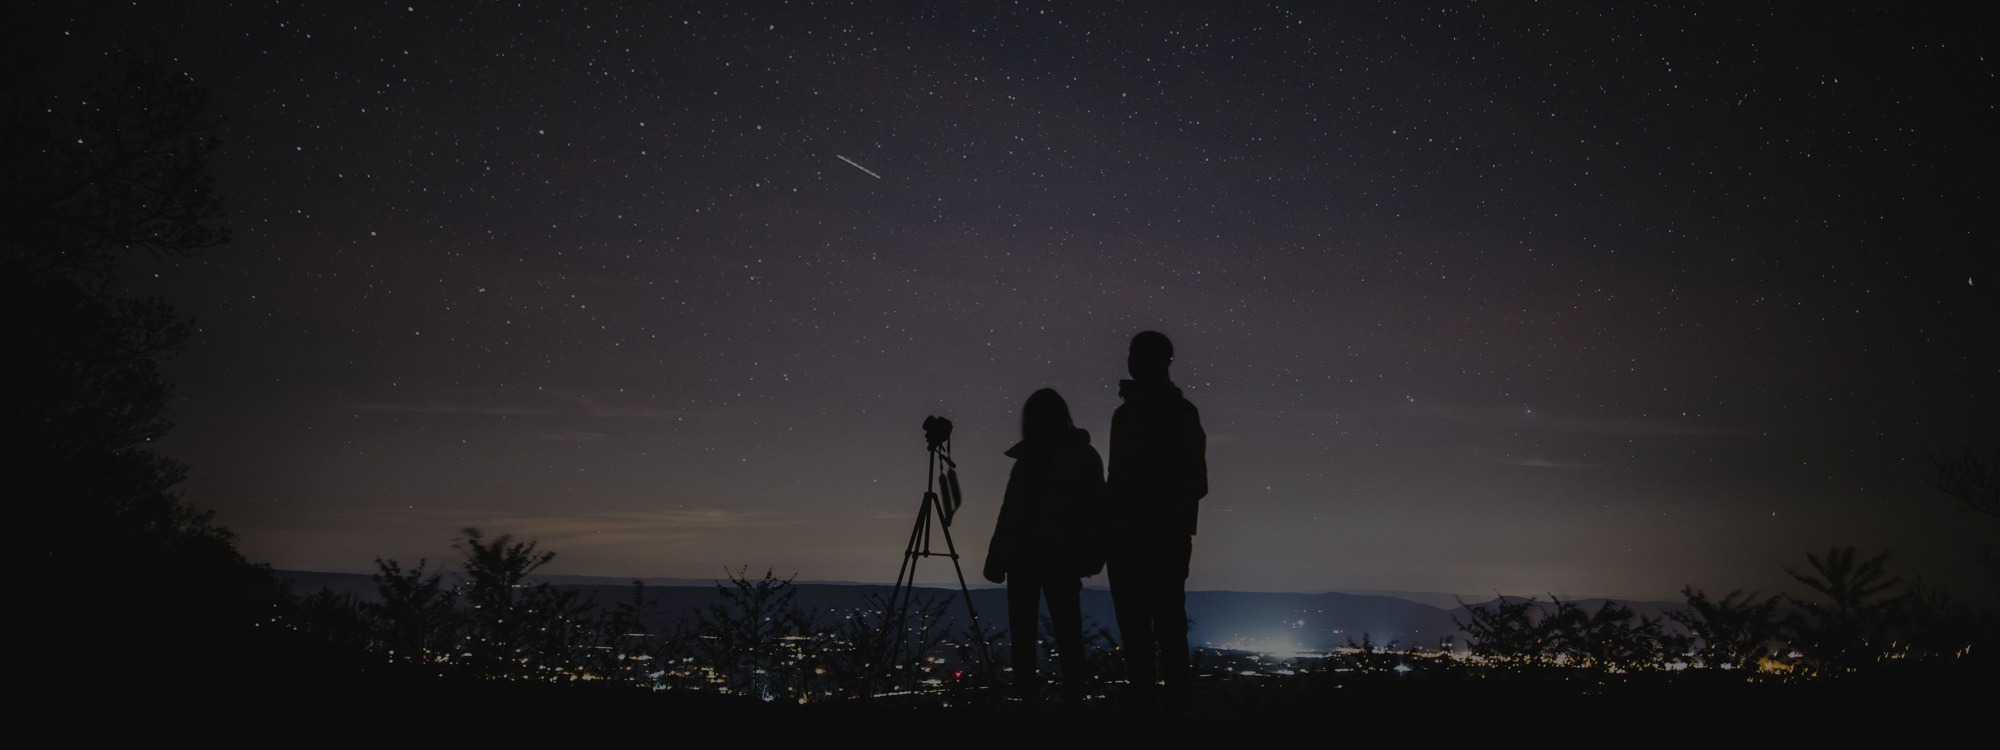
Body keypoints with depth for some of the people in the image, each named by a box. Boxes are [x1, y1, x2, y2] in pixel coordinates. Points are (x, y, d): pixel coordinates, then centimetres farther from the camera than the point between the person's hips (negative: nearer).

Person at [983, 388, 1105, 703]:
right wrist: (997, 558, 8)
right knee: (1021, 632, 5)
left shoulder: (1081, 456, 3)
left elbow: (1094, 507, -5)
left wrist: (1091, 554, -17)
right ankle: (1027, 700, 11)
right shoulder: (1026, 457, 17)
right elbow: (1010, 511, 16)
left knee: (1066, 631, -6)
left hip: (1058, 557, -5)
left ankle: (1073, 700, -5)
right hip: (1021, 555, 5)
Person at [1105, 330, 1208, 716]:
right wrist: (1107, 526, 10)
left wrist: (1177, 527, -15)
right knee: (1133, 630, 8)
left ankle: (1176, 704, 0)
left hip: (1162, 540, -6)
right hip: (1123, 538, 6)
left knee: (1167, 627, -4)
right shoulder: (1124, 413, 18)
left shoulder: (1178, 412, -1)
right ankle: (1141, 702, 14)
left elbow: (1192, 479, -7)